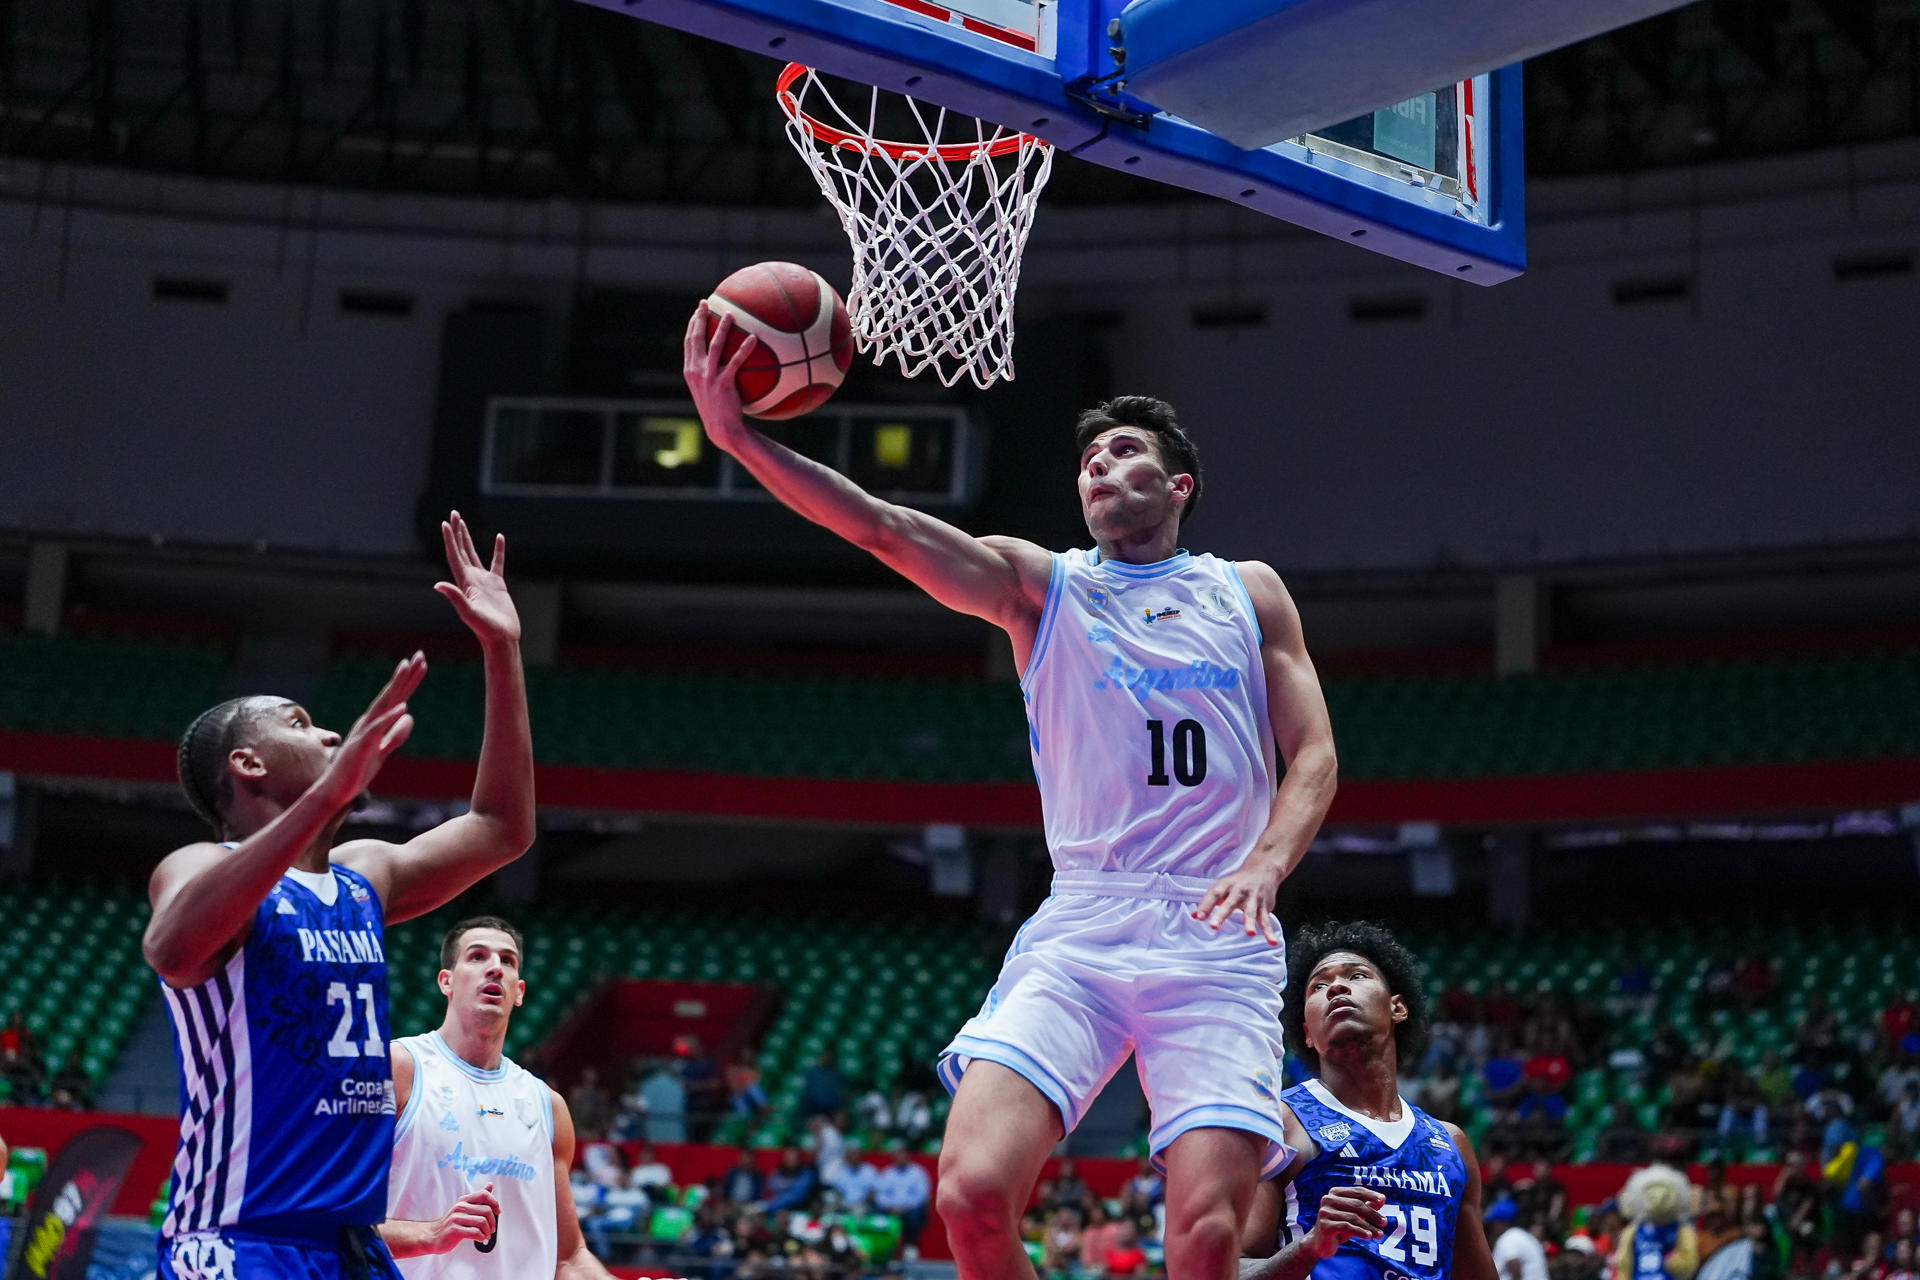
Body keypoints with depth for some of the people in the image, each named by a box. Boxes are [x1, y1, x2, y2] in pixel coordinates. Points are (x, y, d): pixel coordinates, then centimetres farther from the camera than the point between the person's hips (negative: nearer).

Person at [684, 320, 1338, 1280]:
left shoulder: (1248, 591, 17)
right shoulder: (1037, 583, 13)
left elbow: (1314, 756, 11)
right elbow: (885, 529, -1)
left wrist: (1266, 865, -10)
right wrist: (739, 437, -14)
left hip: (1218, 937, 0)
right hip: (1079, 928, 0)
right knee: (972, 1190, -19)